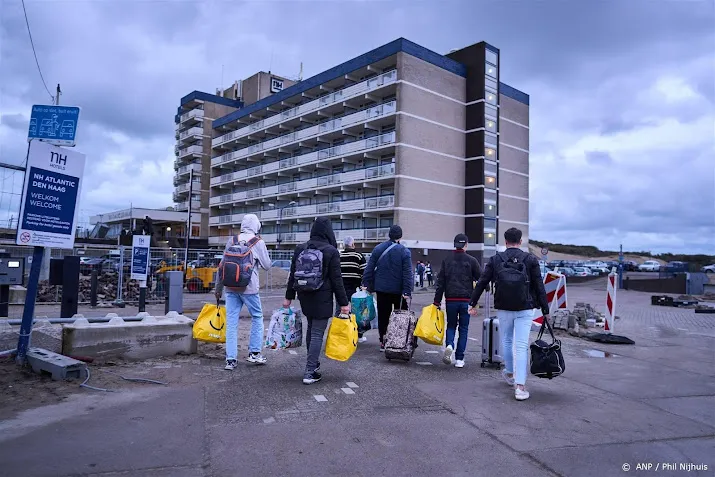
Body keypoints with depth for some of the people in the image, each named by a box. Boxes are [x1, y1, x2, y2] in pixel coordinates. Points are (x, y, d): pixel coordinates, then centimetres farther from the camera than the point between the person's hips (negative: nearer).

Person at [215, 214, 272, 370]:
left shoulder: (232, 240, 6)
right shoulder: (258, 242, -4)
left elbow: (222, 265, 7)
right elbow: (267, 265, 2)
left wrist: (218, 288, 15)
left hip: (230, 287, 3)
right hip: (249, 288, -3)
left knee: (231, 322, 7)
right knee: (257, 317, 15)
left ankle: (231, 359, 8)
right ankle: (254, 353, 17)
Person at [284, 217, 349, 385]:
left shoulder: (300, 249, 4)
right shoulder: (331, 251, -10)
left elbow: (292, 275, 8)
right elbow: (336, 280, -10)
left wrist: (289, 297, 16)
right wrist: (343, 303, -6)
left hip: (305, 297, 5)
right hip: (323, 298, -5)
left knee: (311, 329, 21)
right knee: (317, 333, -1)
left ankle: (313, 363, 33)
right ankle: (310, 372, -1)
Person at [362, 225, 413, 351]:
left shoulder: (378, 249, 1)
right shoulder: (405, 252, -8)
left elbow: (369, 268, 1)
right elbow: (408, 273, -12)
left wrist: (366, 284, 5)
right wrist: (407, 292, -13)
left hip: (381, 289, 2)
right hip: (398, 290, -2)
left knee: (383, 317, 10)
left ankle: (383, 342, 11)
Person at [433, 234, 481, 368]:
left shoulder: (446, 260, 3)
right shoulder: (471, 260, -1)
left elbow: (440, 282, 1)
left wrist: (437, 301, 4)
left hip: (451, 300, 1)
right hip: (466, 300, -1)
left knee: (451, 325, 15)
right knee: (463, 329, 9)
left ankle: (449, 345, -13)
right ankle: (459, 359, 8)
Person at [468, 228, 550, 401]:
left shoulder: (495, 259, 0)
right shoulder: (530, 259, -1)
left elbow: (482, 283, 1)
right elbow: (539, 287, -2)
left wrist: (473, 303, 9)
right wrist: (545, 310, 5)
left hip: (503, 309, 1)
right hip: (525, 309, -1)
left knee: (506, 340, 20)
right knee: (521, 346, -1)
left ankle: (509, 373, 37)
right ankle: (520, 386, -6)